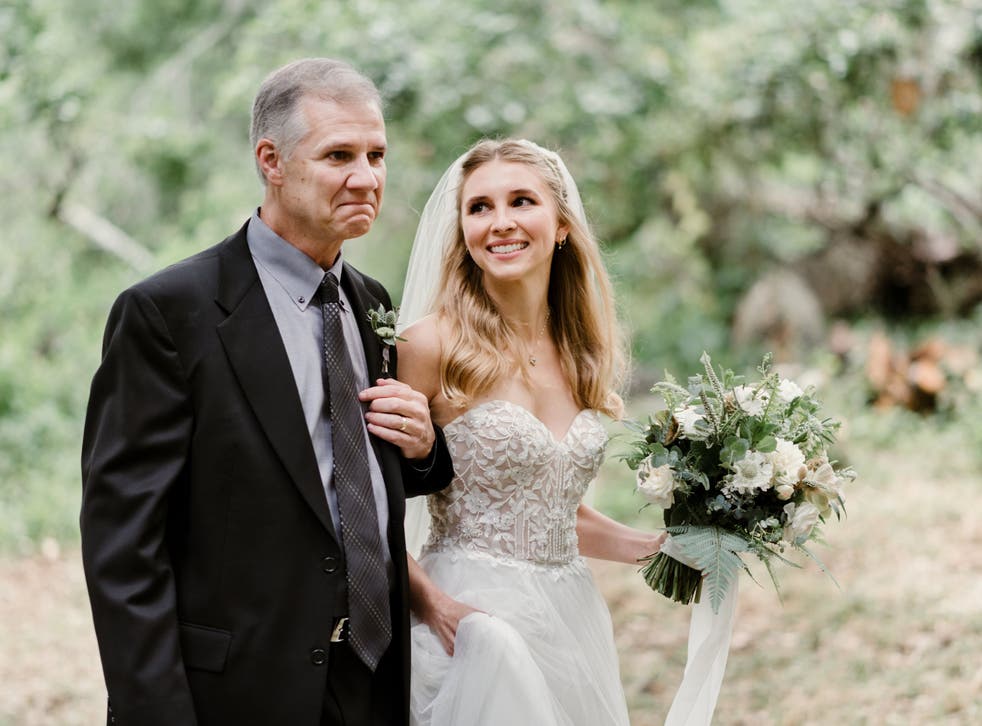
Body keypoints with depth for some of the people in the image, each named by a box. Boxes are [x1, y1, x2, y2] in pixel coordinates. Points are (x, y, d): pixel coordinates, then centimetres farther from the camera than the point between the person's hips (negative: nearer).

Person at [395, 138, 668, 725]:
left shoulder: (584, 352, 8)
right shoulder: (435, 344, -10)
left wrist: (657, 547, 8)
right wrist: (432, 602, -21)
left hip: (572, 621, 6)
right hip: (474, 625, -5)